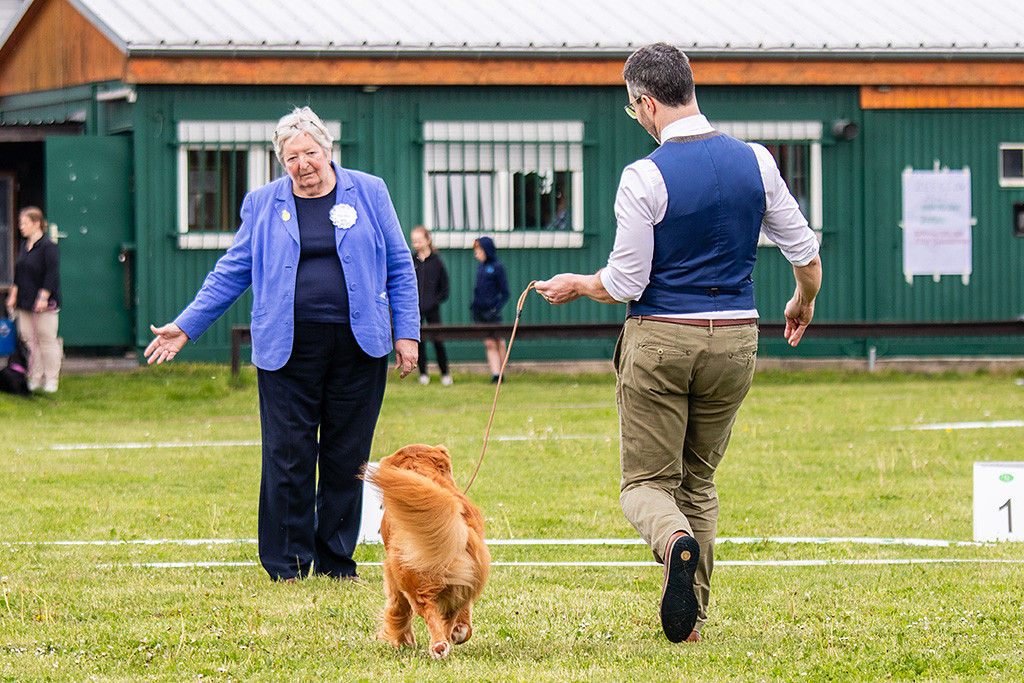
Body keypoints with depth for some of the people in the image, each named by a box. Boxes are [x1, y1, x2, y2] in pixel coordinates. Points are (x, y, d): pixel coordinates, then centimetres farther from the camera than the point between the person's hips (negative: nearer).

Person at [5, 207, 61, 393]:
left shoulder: (48, 246, -11)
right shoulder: (24, 245, 13)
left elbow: (51, 274, -14)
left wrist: (43, 297, -18)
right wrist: (13, 294, 16)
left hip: (44, 303, -8)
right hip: (25, 301, 8)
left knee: (46, 339, -3)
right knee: (29, 339, 5)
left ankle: (51, 380, 3)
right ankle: (35, 378, 10)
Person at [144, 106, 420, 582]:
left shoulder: (368, 193, 8)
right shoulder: (263, 205, 9)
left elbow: (399, 268, 10)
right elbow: (231, 273, 13)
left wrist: (406, 332, 3)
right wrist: (186, 327, 8)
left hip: (357, 346, 0)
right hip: (288, 347, 0)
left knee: (347, 457, 3)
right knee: (288, 456, -5)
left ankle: (337, 562, 13)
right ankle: (287, 565, 4)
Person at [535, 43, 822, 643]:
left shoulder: (644, 178, -14)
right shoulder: (755, 161, 0)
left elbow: (624, 284, -11)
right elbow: (805, 252, 8)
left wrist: (576, 285, 10)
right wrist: (804, 301, 28)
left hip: (659, 342, -4)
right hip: (734, 340, 4)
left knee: (647, 481, 4)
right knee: (700, 479, 17)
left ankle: (676, 539, -30)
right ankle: (692, 619, 11)